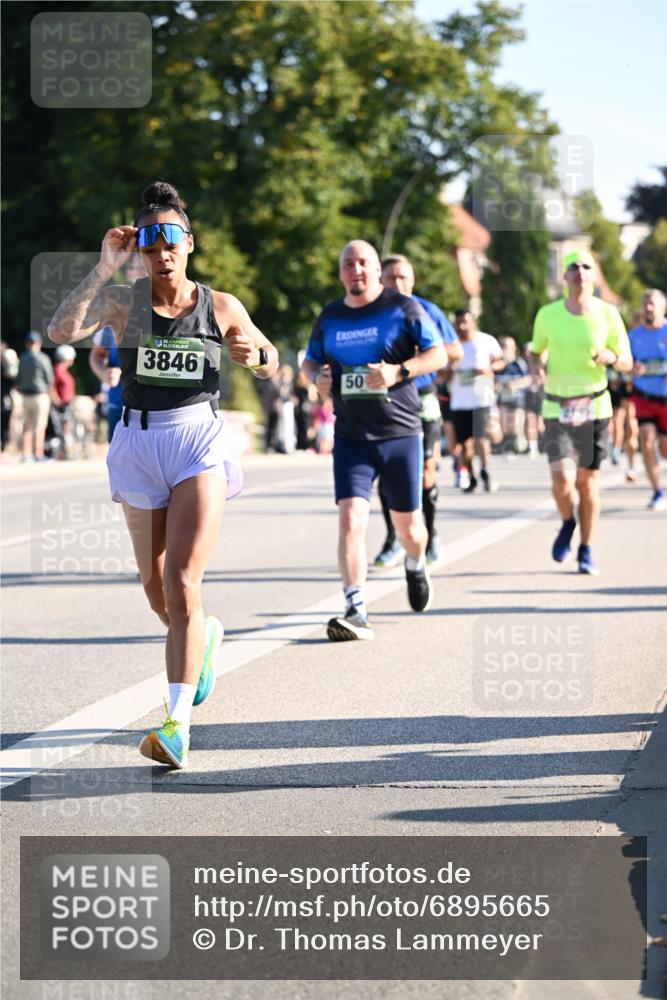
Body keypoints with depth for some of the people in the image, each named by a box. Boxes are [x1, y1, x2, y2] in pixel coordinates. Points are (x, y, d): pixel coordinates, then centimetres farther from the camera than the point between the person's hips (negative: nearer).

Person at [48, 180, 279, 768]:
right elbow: (61, 331, -18)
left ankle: (178, 725, -20)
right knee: (157, 590, 13)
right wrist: (103, 270, -22)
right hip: (138, 444, 2)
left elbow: (271, 364, 14)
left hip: (200, 443, -2)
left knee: (181, 584, -16)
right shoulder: (122, 301, -1)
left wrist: (255, 356, -9)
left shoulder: (222, 308, 1)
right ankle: (205, 636, 48)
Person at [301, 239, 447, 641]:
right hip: (350, 437, 2)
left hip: (400, 432, -2)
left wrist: (398, 371, -19)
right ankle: (356, 613, -18)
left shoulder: (403, 308, -1)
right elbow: (311, 359, 22)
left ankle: (416, 566, 45)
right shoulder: (330, 317, 8)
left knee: (407, 523, 9)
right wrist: (317, 375, -2)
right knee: (351, 518, -15)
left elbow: (438, 354, -2)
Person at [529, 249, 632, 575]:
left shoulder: (607, 314, -2)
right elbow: (536, 351, 16)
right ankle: (567, 524, 18)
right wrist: (537, 367, -7)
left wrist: (611, 357, -20)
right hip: (557, 409, 0)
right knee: (562, 479, -15)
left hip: (594, 407, 0)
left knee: (588, 480, 5)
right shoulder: (547, 314, -1)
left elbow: (627, 363, 2)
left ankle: (586, 552, 21)